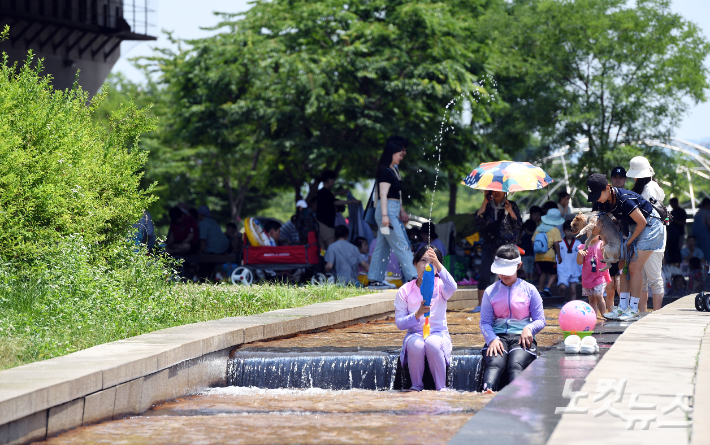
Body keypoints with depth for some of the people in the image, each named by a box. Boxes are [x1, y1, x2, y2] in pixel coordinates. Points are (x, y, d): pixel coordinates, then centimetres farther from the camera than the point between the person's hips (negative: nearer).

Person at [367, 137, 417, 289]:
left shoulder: (394, 170, 18)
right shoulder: (385, 172, -12)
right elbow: (383, 194, -19)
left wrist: (402, 211, 27)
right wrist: (384, 215, -25)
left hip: (394, 212, 10)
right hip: (387, 210, -10)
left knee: (383, 246, 9)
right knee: (401, 245, -10)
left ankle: (374, 280, 11)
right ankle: (412, 277, -11)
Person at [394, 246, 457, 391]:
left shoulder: (440, 286, 1)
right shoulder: (404, 291, 3)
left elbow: (452, 287, -26)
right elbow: (399, 323, -3)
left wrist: (437, 264, -38)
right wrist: (417, 314, -22)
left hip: (438, 334, -1)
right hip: (414, 334, 1)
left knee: (432, 343, -35)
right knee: (416, 345, -34)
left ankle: (441, 387, -20)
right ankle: (416, 386, -13)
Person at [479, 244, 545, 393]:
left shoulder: (529, 290, 12)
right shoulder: (490, 291, 14)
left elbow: (540, 320, 11)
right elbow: (485, 322, 7)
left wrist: (529, 329, -13)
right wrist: (492, 339, -15)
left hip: (521, 337, 0)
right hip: (498, 336, 0)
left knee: (515, 365, -33)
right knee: (494, 363, -33)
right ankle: (487, 393, -61)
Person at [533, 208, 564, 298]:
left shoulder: (539, 228, 9)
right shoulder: (555, 230, -5)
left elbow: (533, 242, 11)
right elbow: (556, 244, -13)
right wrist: (558, 256, -7)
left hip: (539, 257, 5)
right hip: (550, 256, -5)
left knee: (544, 272, 22)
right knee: (553, 273, 10)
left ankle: (541, 290, 14)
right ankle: (547, 287, -11)